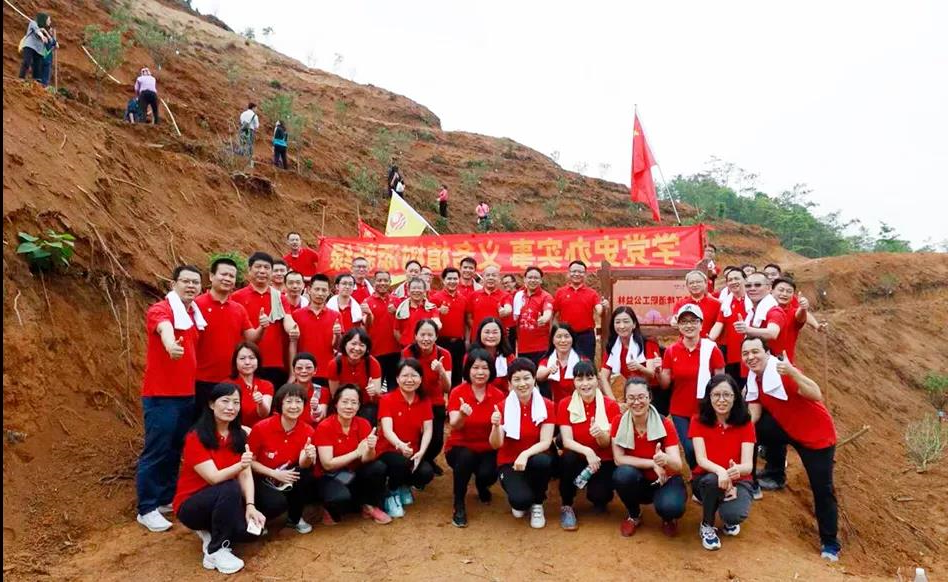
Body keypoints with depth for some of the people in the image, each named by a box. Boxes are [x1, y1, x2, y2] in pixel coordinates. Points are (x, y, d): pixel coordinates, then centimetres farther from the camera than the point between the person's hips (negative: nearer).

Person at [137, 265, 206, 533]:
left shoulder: (195, 314, 10)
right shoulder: (161, 309, -13)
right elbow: (164, 327, -38)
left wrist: (191, 383, 8)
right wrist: (170, 344, -59)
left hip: (187, 394, 7)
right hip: (160, 394, -7)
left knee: (175, 450, 15)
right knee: (156, 452, -1)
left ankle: (167, 498, 29)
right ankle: (147, 509, 10)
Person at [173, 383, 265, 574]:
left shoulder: (239, 436, -2)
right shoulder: (196, 437, -19)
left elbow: (246, 475, -9)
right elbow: (214, 478, -28)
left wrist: (250, 506, -26)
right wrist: (240, 464, -47)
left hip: (224, 503, 5)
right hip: (191, 505, -5)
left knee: (252, 528, -22)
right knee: (231, 488, -33)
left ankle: (212, 532, 8)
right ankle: (215, 551, -17)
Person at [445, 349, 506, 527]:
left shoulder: (498, 395, -7)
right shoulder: (457, 392, -12)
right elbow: (454, 426, -24)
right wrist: (462, 415, -45)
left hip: (487, 449, 2)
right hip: (461, 447, -2)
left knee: (488, 474, -26)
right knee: (466, 457, -34)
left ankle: (481, 485, 15)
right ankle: (459, 506, -12)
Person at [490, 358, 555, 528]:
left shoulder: (546, 406, -8)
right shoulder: (503, 407, -8)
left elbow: (546, 441, -15)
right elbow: (496, 445, -14)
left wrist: (525, 454, -33)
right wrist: (496, 426, -35)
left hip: (535, 459, 1)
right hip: (509, 463, -1)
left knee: (544, 461, -36)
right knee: (520, 499, -30)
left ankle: (537, 503, -5)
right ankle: (520, 501, 11)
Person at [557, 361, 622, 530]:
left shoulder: (611, 405, -8)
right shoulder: (565, 405, -7)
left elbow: (607, 444, -13)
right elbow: (567, 441, -16)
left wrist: (601, 435, -37)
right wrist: (587, 451, -35)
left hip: (603, 461, 0)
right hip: (577, 459, 1)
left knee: (599, 495, -27)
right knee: (567, 459, -33)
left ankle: (599, 497, 14)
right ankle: (567, 506, -9)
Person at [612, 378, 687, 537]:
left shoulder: (665, 424, -18)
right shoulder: (619, 422, -13)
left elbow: (678, 466, -24)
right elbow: (619, 459, -17)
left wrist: (665, 460, -48)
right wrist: (652, 463, -24)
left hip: (665, 480, -2)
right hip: (637, 482, 2)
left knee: (671, 507, -34)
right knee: (623, 474, -32)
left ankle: (668, 517, 7)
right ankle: (634, 515, 0)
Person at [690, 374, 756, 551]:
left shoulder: (745, 423, -8)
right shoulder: (698, 421, -11)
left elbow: (748, 465, -18)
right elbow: (701, 459, -21)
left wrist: (737, 470, -43)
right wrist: (720, 471, -43)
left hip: (738, 481, 0)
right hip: (706, 480, 0)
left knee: (734, 514, -32)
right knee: (712, 479, -37)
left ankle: (729, 519, 11)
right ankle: (707, 526, -7)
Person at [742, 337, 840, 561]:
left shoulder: (783, 372, -28)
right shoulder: (753, 378, -4)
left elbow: (816, 395, -40)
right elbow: (754, 414, -6)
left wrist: (792, 372, -53)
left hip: (818, 435, -7)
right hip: (789, 430, 7)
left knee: (822, 490, -3)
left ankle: (830, 544, 16)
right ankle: (776, 476, 13)